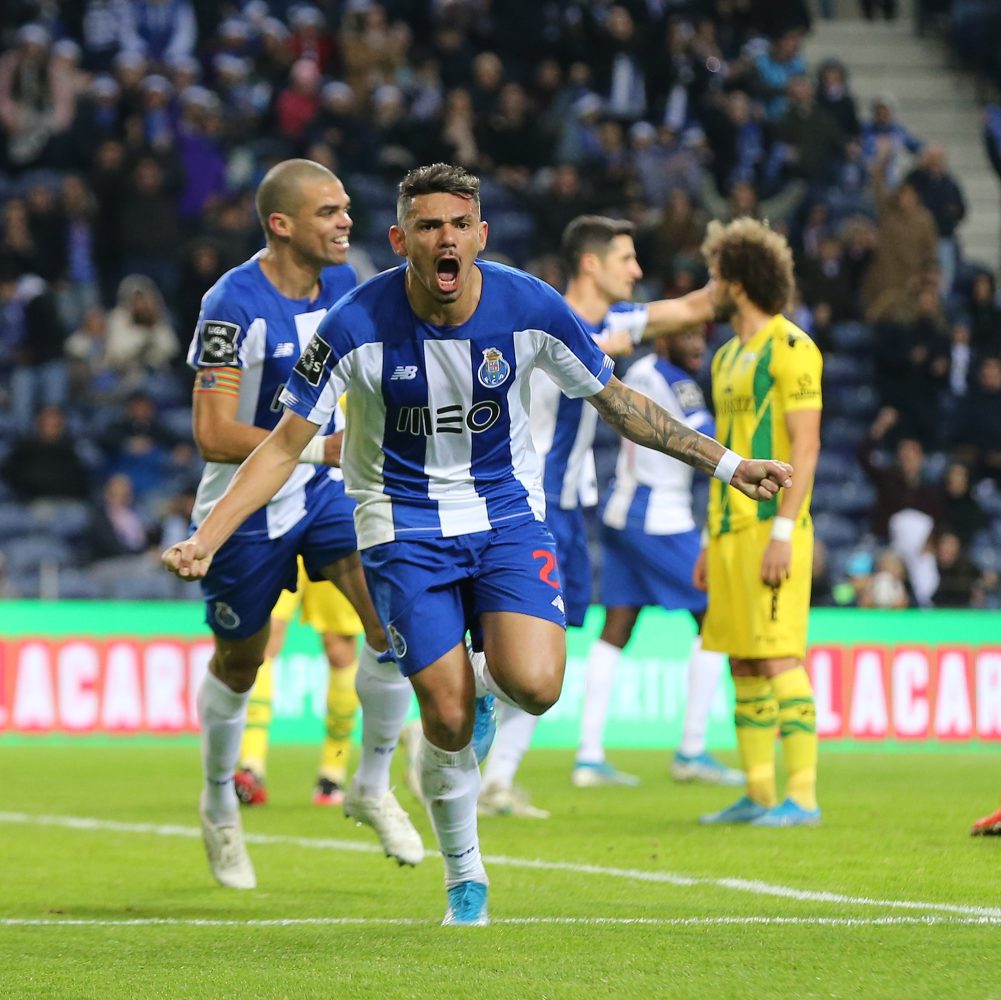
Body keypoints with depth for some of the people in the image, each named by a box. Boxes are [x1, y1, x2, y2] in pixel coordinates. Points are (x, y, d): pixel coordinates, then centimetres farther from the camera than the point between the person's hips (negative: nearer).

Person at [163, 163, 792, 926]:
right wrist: (205, 540, -19)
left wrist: (726, 464, 1)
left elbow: (617, 402, 2)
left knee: (533, 686, -22)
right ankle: (465, 877, 18)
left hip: (508, 515, 1)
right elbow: (286, 445, -10)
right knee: (447, 721, -8)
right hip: (404, 528, -1)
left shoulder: (530, 307, -13)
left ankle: (487, 677, 18)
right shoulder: (357, 325, -18)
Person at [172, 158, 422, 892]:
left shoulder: (342, 282, -1)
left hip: (327, 495, 5)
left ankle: (373, 787, 3)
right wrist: (322, 447, -33)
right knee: (238, 666, 11)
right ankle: (220, 806, 38)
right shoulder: (234, 304, -23)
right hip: (245, 507, -5)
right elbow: (215, 435, -28)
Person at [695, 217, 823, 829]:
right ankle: (759, 796, 12)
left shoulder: (789, 348, -9)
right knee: (744, 663, 8)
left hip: (773, 529, -9)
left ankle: (803, 795, -11)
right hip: (732, 528, 9)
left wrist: (782, 531, -21)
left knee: (779, 657, -12)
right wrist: (713, 543, 22)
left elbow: (806, 445, -15)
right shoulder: (729, 357, 19)